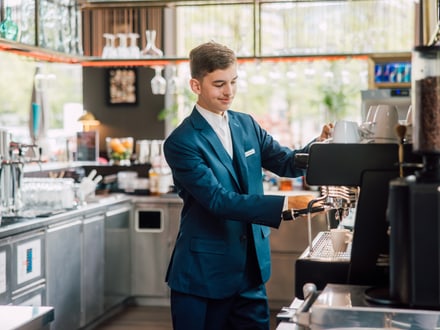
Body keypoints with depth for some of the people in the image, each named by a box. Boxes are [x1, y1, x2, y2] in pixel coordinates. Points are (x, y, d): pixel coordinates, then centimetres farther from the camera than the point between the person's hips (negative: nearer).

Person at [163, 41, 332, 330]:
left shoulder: (246, 125, 7)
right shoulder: (182, 142, -14)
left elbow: (287, 163, 8)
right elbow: (218, 199, -23)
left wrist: (320, 144, -14)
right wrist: (286, 204, -31)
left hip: (251, 270, 6)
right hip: (205, 274, -6)